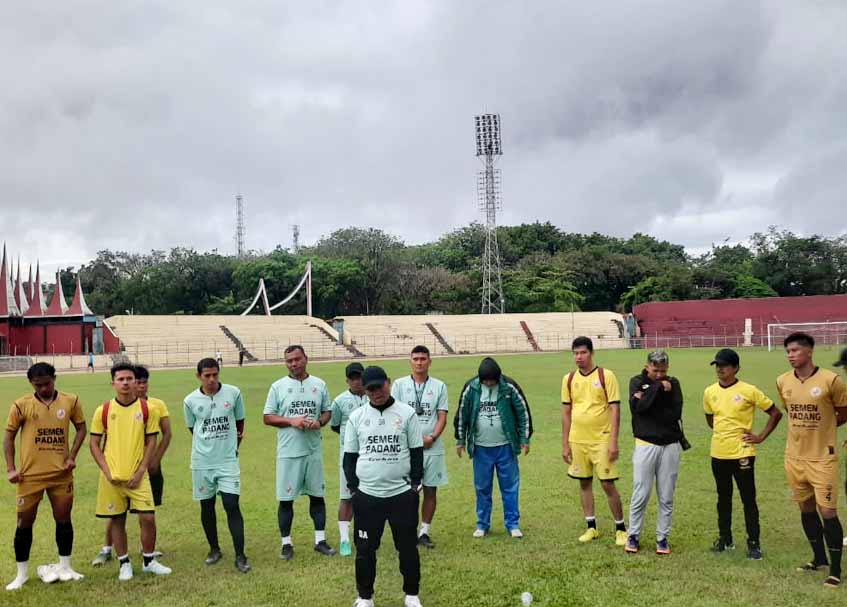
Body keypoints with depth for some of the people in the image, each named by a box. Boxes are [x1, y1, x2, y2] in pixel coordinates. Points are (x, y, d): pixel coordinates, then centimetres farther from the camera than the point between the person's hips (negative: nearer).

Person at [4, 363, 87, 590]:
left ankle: (65, 567, 23)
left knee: (63, 519, 8)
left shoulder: (70, 401, -1)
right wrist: (11, 468, -5)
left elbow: (81, 428, 9)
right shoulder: (21, 405, -5)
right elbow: (8, 436, 2)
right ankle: (22, 573, 20)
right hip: (30, 475, -1)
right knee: (24, 522, 6)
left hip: (61, 473, 1)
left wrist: (72, 456, -2)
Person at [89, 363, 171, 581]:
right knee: (117, 520, 8)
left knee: (148, 517, -4)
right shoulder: (104, 410, -1)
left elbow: (151, 442, 2)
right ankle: (124, 564, 23)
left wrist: (141, 471, -7)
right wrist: (107, 471, -6)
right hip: (112, 478, 0)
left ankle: (149, 561, 16)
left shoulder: (147, 408, -1)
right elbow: (94, 443, 4)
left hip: (138, 476, 0)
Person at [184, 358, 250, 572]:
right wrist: (208, 446, 11)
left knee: (232, 505, -8)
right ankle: (214, 549, 28)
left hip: (228, 460, -1)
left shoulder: (233, 393, -5)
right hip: (202, 462, 1)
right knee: (207, 506, 11)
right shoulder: (190, 401, -4)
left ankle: (240, 556, -3)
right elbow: (193, 430, 12)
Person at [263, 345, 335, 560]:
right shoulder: (278, 386, -1)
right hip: (288, 452, -2)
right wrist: (292, 421, -15)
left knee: (317, 495, 9)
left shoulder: (319, 385, 6)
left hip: (313, 450, 2)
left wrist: (319, 422, -9)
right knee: (286, 498, 3)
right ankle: (286, 543, 15)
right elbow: (268, 417, -1)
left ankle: (320, 540, 20)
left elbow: (327, 411, 13)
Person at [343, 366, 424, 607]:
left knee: (408, 546, 9)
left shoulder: (407, 413, -1)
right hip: (366, 495, 1)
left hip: (402, 494, -1)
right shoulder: (356, 417, 2)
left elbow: (416, 452, 3)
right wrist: (353, 487, 0)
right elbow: (350, 456, 7)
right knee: (365, 548, 8)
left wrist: (416, 484, -3)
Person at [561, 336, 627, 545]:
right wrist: (565, 444, 7)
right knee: (584, 483, 10)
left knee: (608, 484, -2)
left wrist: (613, 442, -14)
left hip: (601, 440, -4)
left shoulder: (606, 376, -7)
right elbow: (566, 412, 9)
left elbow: (615, 409, -9)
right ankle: (591, 527, 22)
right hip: (578, 441, 4)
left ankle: (620, 528, 12)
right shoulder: (569, 379, 5)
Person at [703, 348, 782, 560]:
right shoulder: (710, 392, 4)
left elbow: (775, 413, -3)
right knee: (723, 498, 15)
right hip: (718, 454, 5)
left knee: (748, 499, 1)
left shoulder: (749, 391, -10)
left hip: (742, 453, -5)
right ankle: (725, 539, 26)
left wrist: (761, 437, -6)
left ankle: (753, 543, 10)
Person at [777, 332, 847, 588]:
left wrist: (822, 428, 2)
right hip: (794, 456, 5)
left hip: (822, 457, -5)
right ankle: (819, 558, 32)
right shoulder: (783, 381, 0)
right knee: (806, 508, 15)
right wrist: (804, 429, 8)